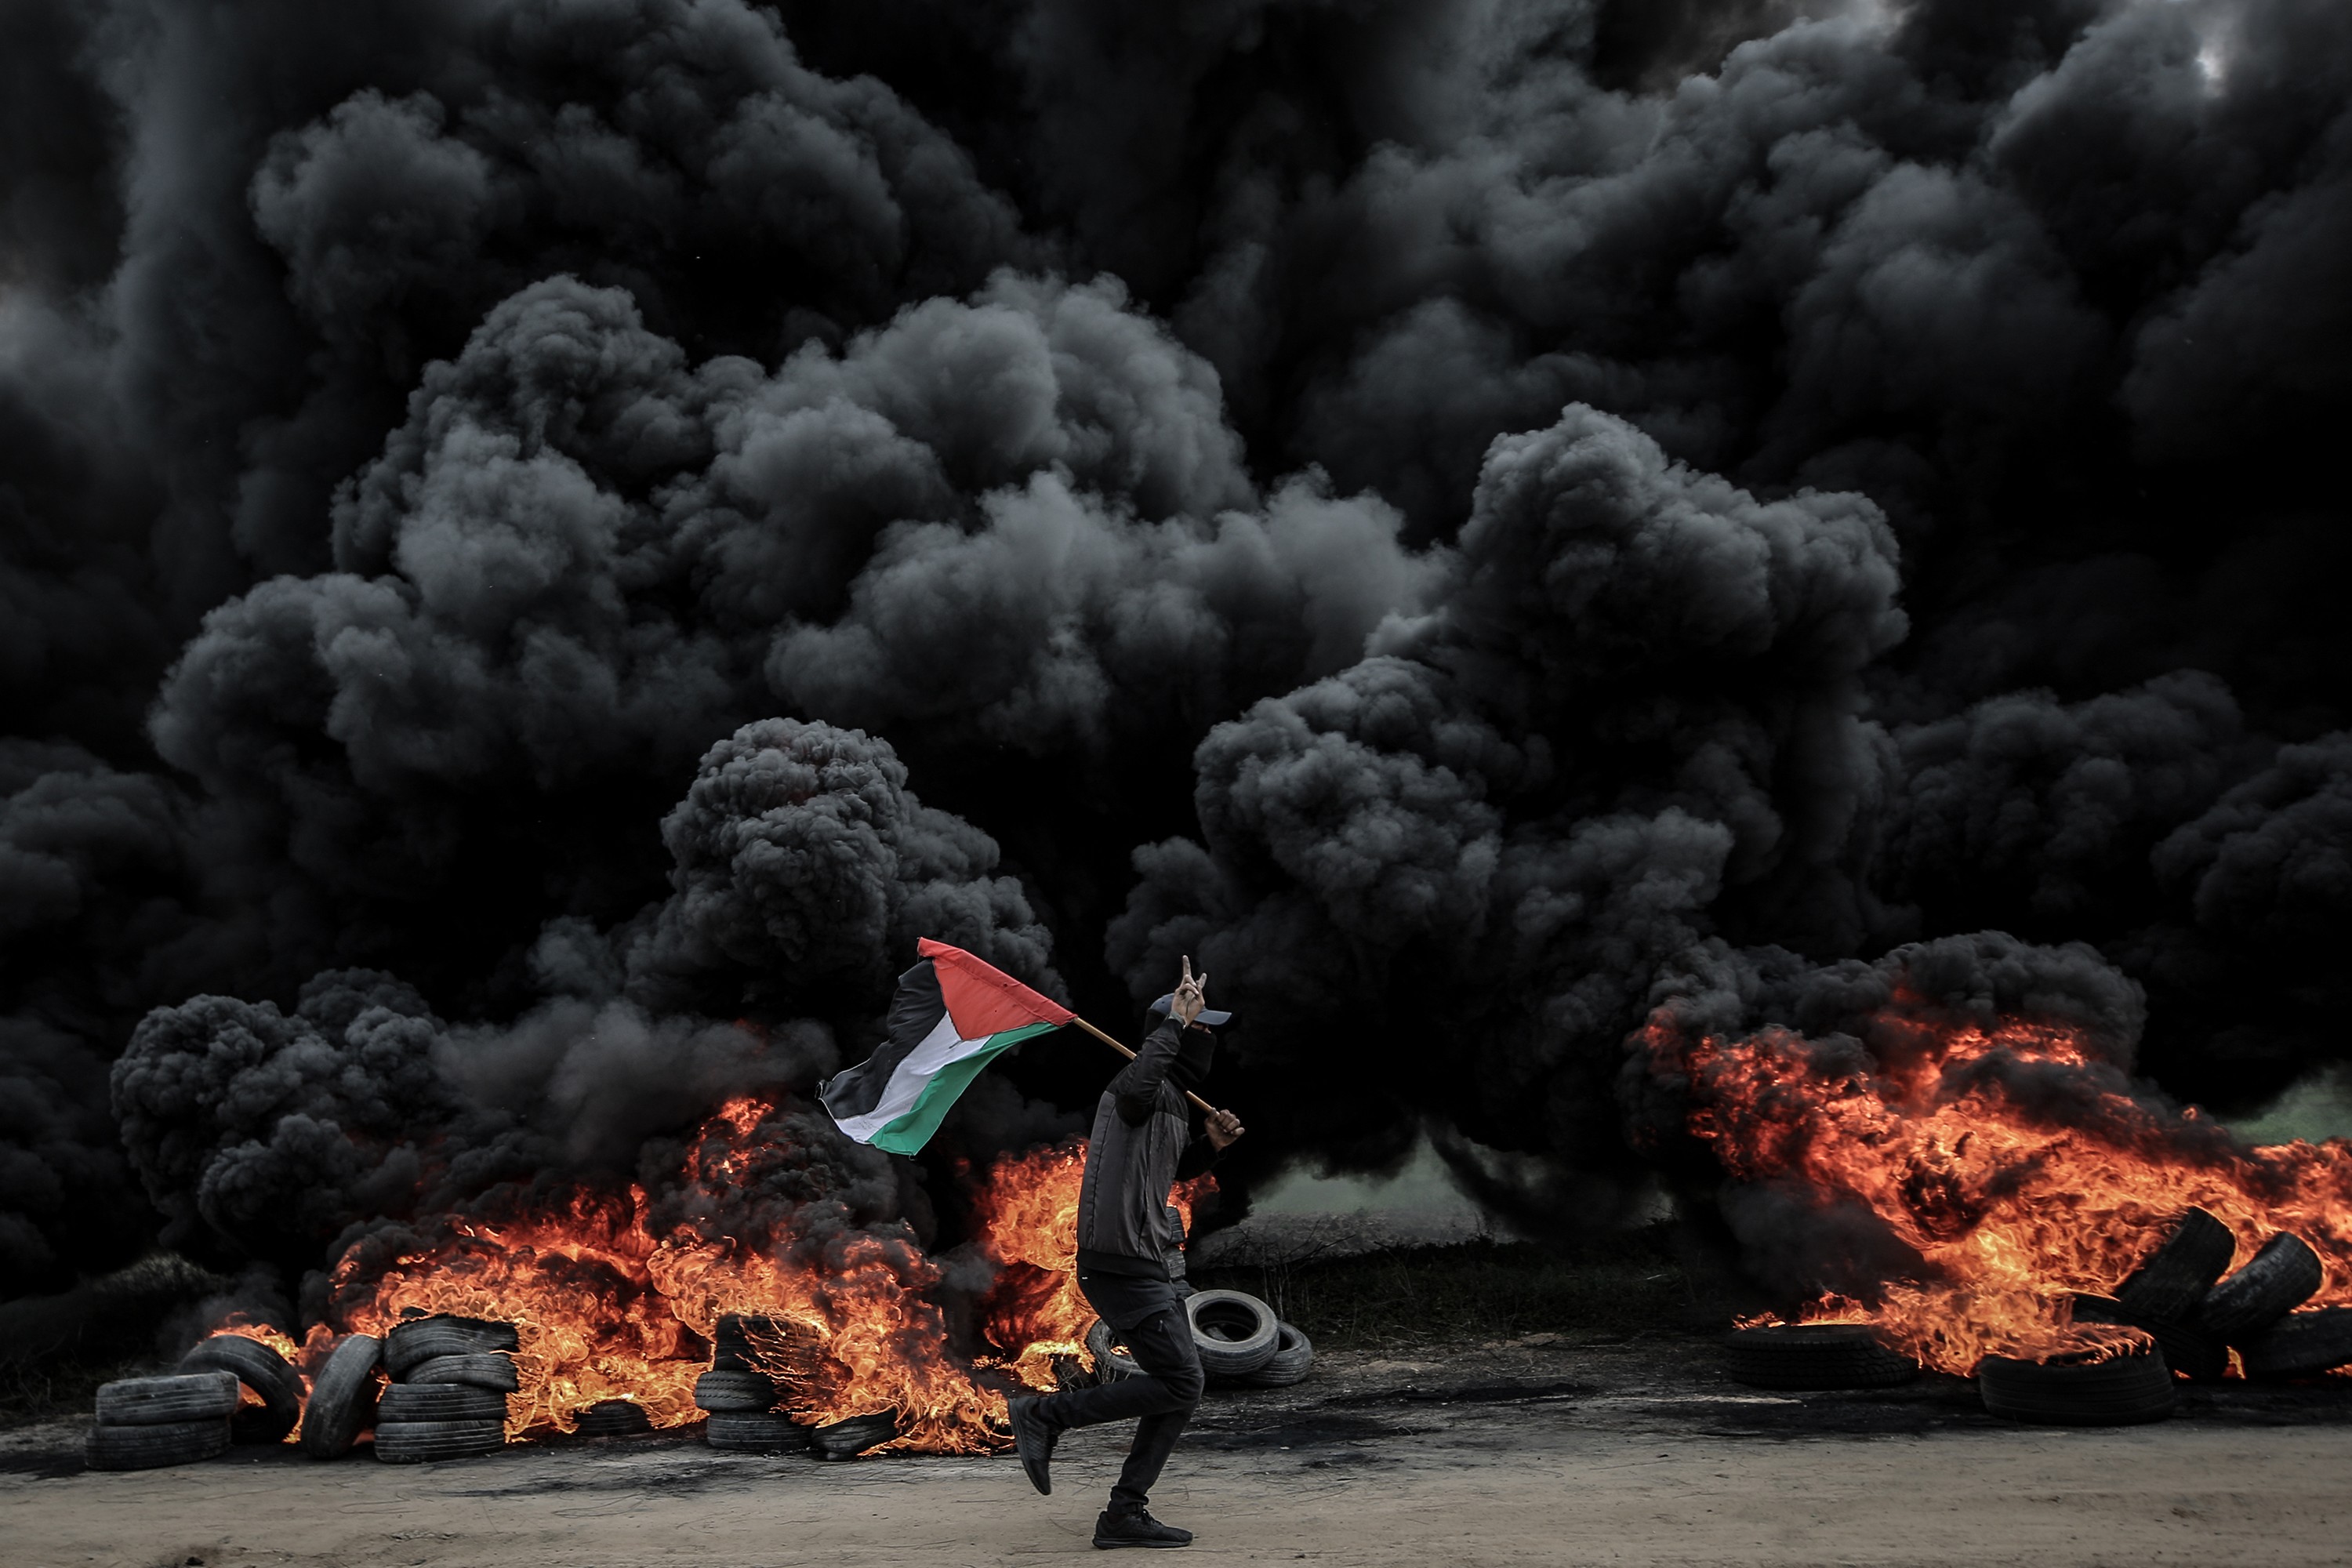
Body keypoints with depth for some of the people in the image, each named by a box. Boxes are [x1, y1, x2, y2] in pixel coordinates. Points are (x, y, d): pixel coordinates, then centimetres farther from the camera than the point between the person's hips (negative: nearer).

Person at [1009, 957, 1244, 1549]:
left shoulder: (1175, 1101, 17)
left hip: (1145, 1265, 10)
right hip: (1119, 1264, -10)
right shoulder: (1144, 1089, -14)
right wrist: (1175, 1020, -34)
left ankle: (1125, 1514, 15)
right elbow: (1134, 1087, -41)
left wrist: (1211, 1143, 14)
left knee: (1181, 1386, 10)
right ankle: (1047, 1414, 0)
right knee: (1179, 1383, -10)